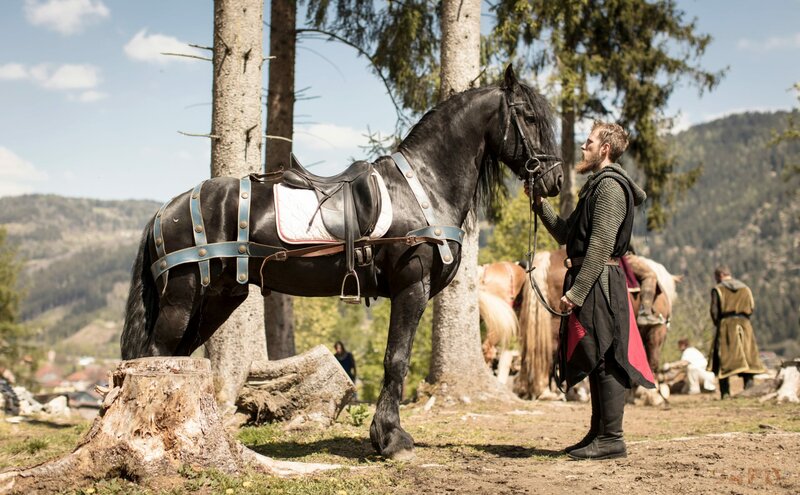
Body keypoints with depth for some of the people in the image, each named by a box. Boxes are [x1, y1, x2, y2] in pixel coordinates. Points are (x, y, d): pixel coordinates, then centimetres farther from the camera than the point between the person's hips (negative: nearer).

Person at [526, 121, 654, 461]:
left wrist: (576, 292, -23)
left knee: (604, 360, -8)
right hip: (592, 284, 10)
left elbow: (600, 246, -20)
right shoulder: (597, 186, 20)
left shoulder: (610, 186, -12)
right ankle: (598, 433, 20)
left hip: (600, 283, -10)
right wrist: (539, 204, 16)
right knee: (595, 361, 13)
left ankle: (611, 439, -5)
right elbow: (565, 234, 24)